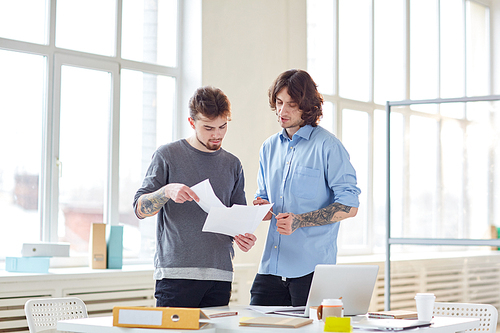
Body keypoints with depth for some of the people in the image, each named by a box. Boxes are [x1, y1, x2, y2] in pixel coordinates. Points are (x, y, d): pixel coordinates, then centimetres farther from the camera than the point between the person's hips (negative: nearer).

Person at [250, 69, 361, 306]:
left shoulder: (328, 146, -5)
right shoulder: (269, 147, 16)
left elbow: (350, 206, -8)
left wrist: (299, 221, -18)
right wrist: (261, 208, 0)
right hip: (271, 266, 5)